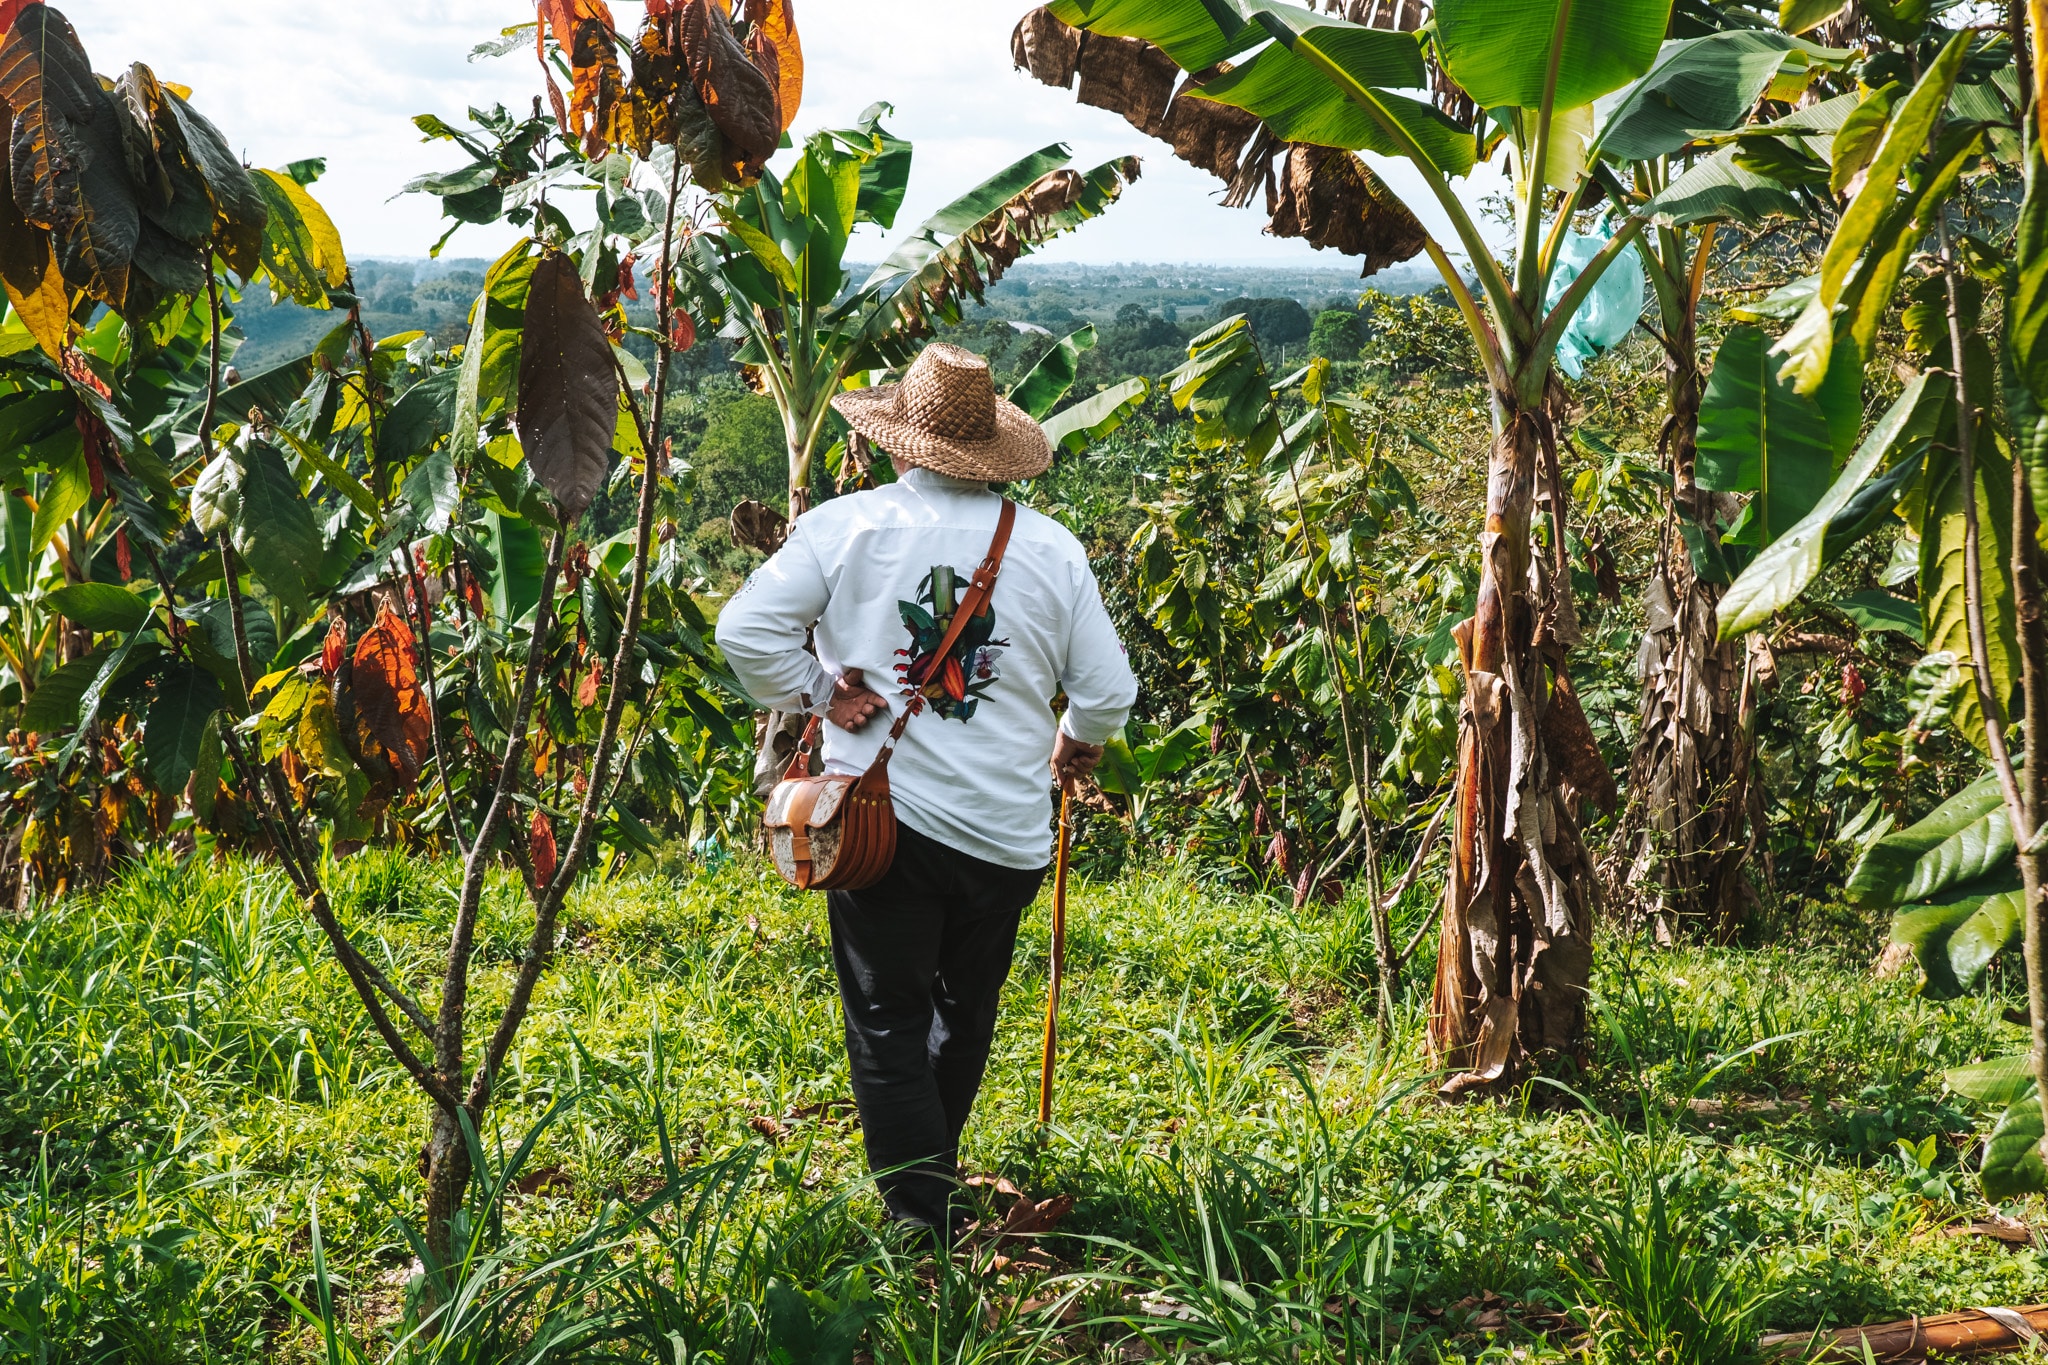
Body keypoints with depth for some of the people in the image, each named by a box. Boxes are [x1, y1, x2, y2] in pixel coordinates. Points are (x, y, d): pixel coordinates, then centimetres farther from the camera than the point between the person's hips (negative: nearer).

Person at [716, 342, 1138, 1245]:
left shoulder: (848, 525, -4)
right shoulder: (1051, 548, 1)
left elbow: (743, 629, -11)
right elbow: (1108, 691, 5)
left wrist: (814, 693, 3)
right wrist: (1073, 747, 25)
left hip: (882, 816, -2)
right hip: (1006, 831, 2)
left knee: (889, 1024, 8)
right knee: (966, 1011, 22)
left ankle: (922, 1218, 5)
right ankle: (934, 1167, 38)